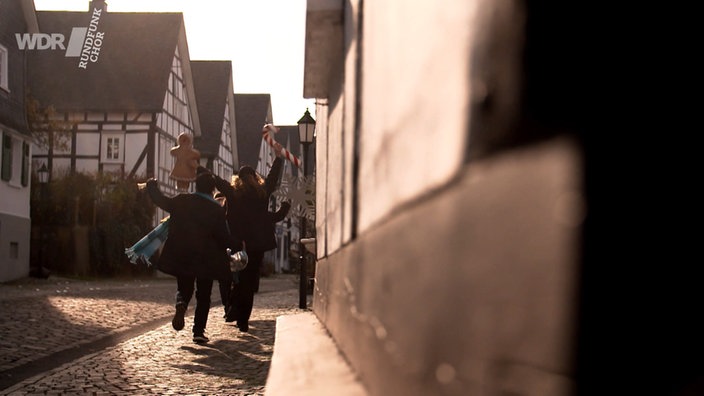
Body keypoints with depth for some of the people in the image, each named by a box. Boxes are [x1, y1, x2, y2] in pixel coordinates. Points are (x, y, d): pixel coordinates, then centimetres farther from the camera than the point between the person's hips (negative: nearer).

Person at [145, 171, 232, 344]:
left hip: (181, 256, 2)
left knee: (184, 288, 18)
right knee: (203, 295, 10)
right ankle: (199, 331, 4)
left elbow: (162, 201, 11)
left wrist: (152, 186, 29)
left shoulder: (182, 201, -4)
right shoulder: (217, 210, -10)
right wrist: (236, 246, 12)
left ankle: (181, 304, -17)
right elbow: (224, 237, -8)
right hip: (206, 259, -2)